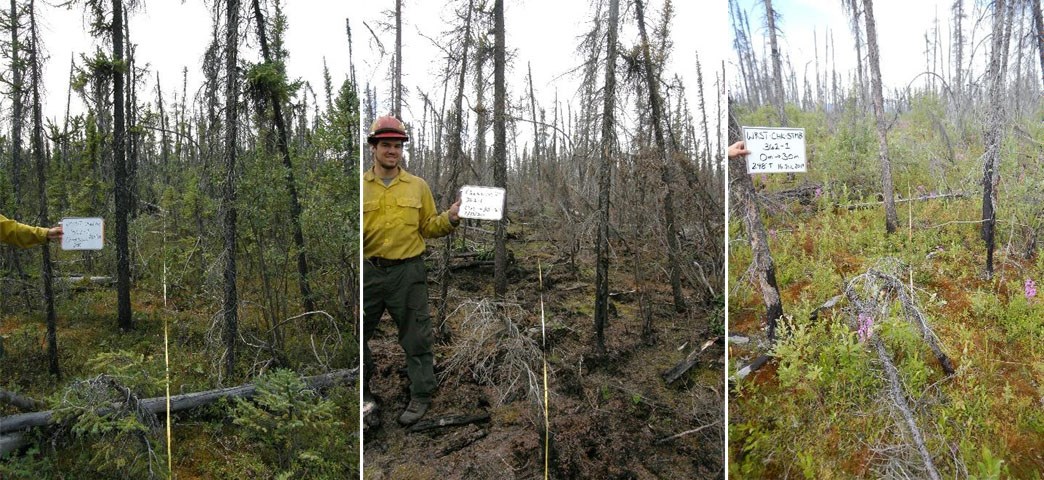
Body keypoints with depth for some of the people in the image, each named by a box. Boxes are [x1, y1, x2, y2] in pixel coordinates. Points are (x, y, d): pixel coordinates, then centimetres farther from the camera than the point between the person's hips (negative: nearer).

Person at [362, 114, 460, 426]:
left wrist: (449, 219, -10)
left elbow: (428, 227, 8)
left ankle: (421, 395, 22)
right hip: (368, 272, 1)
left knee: (416, 337, 6)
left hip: (408, 272, 0)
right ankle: (361, 393, 28)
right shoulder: (361, 186, 3)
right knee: (358, 335, 9)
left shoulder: (418, 186, 5)